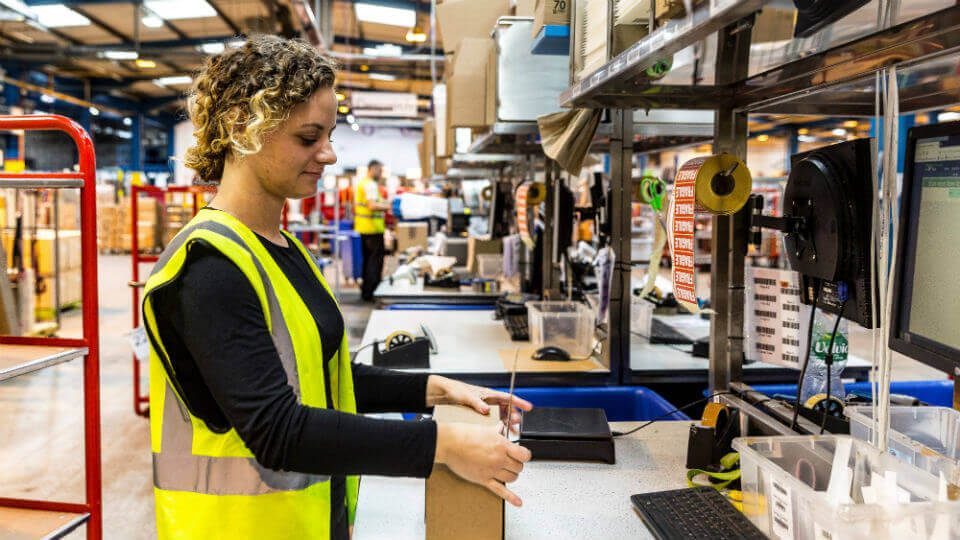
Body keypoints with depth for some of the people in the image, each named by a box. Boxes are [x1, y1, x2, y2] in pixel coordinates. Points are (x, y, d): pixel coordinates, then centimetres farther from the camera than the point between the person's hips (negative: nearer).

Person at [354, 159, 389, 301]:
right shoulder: (371, 185, -14)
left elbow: (355, 206, 25)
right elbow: (372, 206, -26)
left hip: (361, 227, 10)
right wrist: (388, 207, -25)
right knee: (376, 260, -5)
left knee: (367, 258, 17)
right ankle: (369, 292, -5)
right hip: (373, 229, -10)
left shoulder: (360, 184, 17)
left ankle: (365, 290, 24)